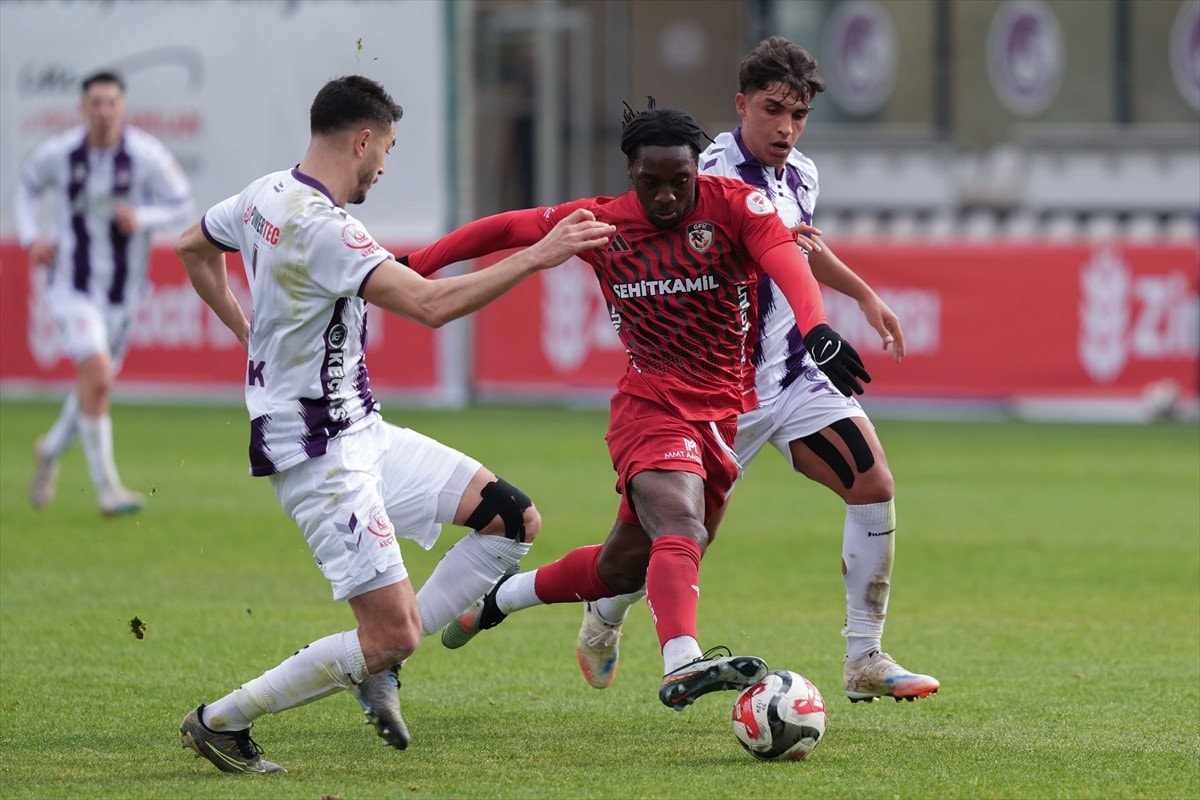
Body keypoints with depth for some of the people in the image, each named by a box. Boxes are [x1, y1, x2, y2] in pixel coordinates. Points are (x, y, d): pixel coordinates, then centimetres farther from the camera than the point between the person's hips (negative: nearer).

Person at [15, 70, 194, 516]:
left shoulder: (147, 156, -12)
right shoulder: (57, 153, -8)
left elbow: (182, 206, -5)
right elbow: (28, 186, 12)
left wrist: (141, 218, -24)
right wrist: (30, 237, -3)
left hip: (123, 291, 2)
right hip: (72, 284, -2)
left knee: (96, 386, 15)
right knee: (97, 375, -20)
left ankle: (52, 450, 46)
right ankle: (106, 487, -13)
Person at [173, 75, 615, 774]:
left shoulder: (266, 195, 6)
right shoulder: (319, 225, -24)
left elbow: (192, 249, 26)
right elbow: (431, 305, -32)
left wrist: (249, 332, 29)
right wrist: (538, 256, -27)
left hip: (360, 431, 10)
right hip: (321, 453, -10)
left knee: (516, 520, 6)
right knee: (392, 636, -11)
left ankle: (378, 664, 11)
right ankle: (220, 722, 3)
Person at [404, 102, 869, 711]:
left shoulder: (737, 205, -7)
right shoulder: (602, 222, -1)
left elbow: (787, 264, -25)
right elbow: (509, 229, 12)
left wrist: (816, 327, -45)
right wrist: (412, 267, 12)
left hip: (725, 416, 2)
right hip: (649, 407, -2)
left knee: (626, 564, 11)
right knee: (681, 530, -29)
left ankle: (499, 598, 36)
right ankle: (681, 666, -49)